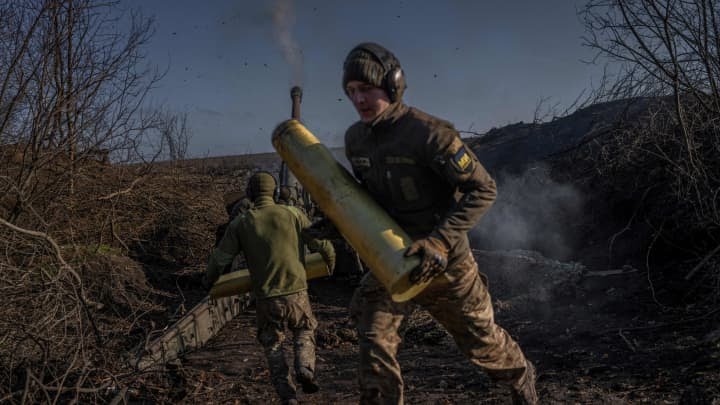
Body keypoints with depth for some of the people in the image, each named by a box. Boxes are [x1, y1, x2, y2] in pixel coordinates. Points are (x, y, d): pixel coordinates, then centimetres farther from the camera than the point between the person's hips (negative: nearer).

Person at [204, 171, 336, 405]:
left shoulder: (241, 223, 0)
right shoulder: (292, 214, -3)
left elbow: (219, 258, 4)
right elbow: (322, 244, 1)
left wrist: (209, 281, 24)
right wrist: (330, 260, 23)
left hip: (266, 299, 1)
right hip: (296, 293, 0)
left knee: (273, 346, 19)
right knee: (304, 331, 25)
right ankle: (305, 369, 0)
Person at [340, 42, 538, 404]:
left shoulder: (428, 133, -23)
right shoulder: (355, 138, -2)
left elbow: (483, 189, -23)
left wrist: (440, 241, -31)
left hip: (443, 261, -4)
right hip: (392, 258, 5)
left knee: (480, 339, 15)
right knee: (374, 339, -9)